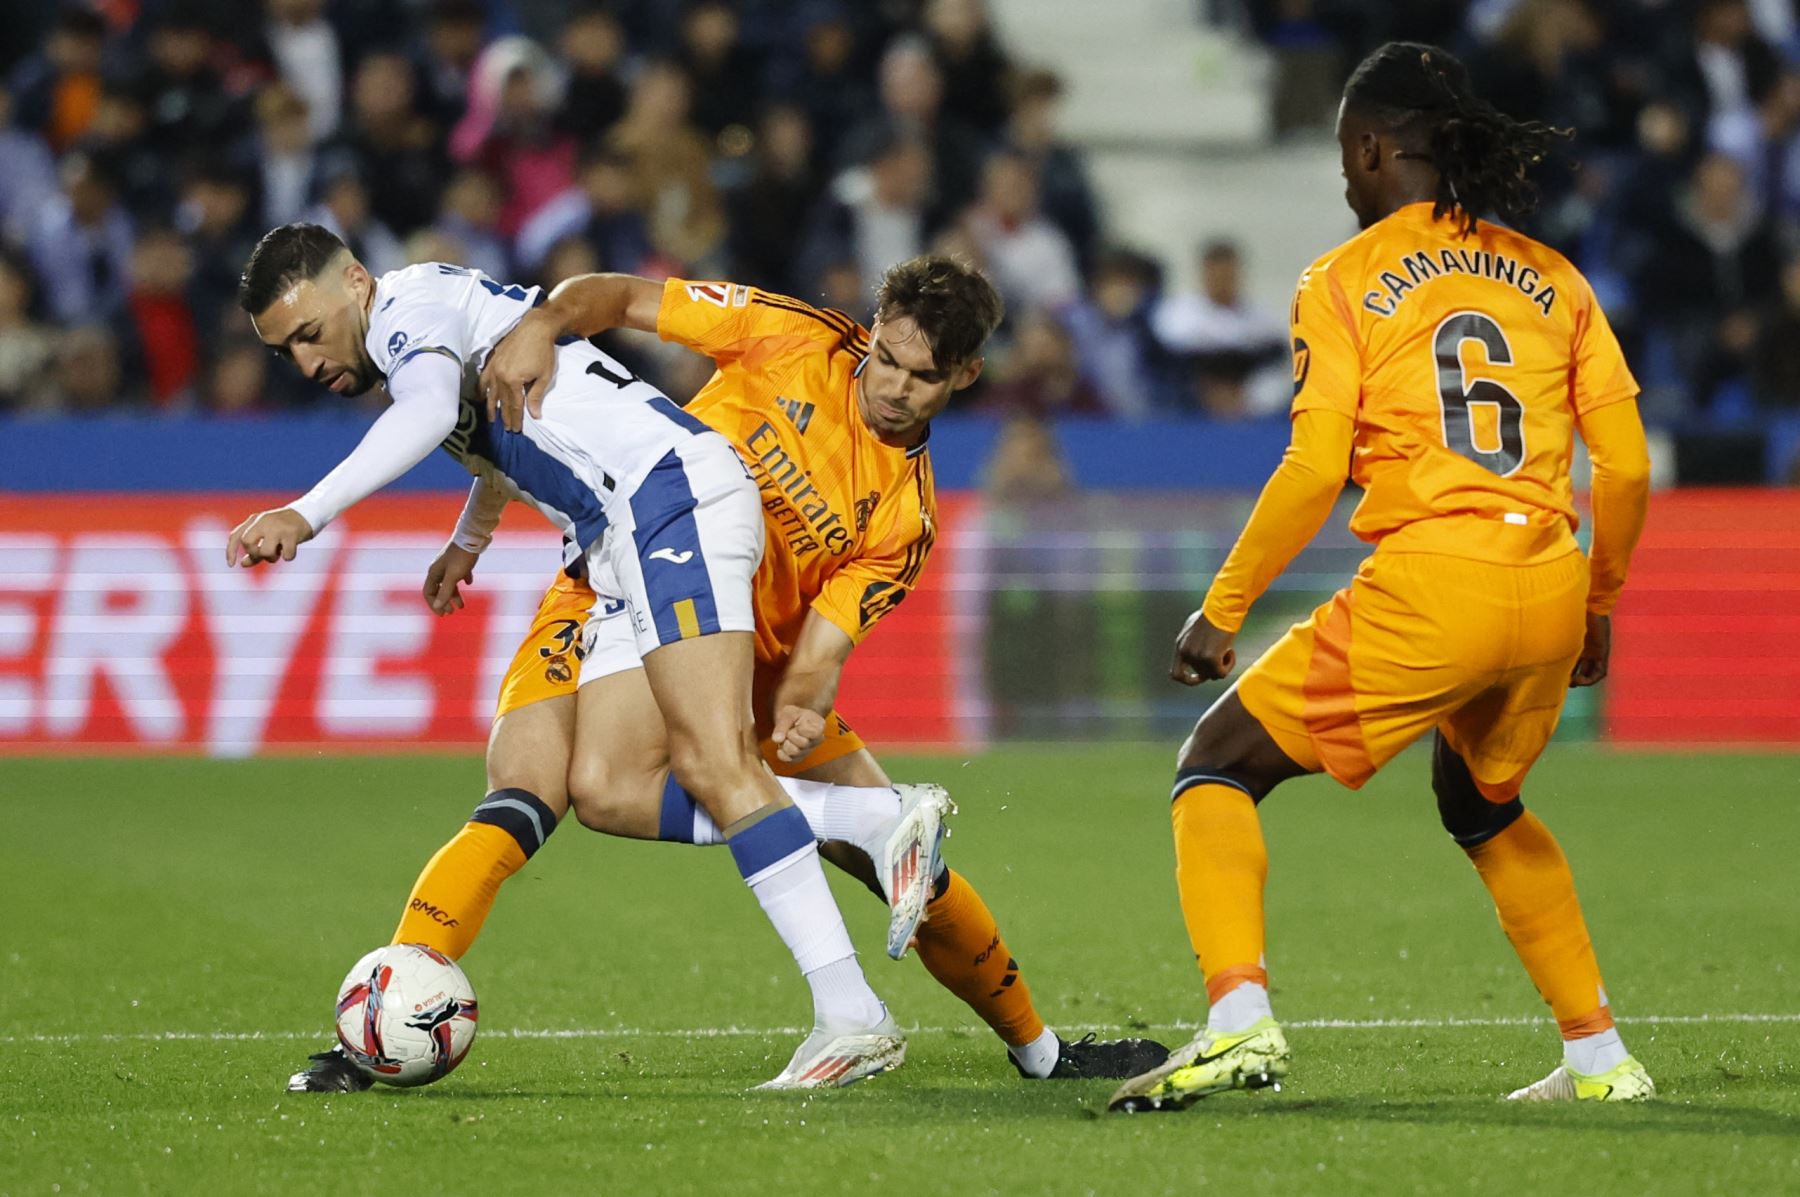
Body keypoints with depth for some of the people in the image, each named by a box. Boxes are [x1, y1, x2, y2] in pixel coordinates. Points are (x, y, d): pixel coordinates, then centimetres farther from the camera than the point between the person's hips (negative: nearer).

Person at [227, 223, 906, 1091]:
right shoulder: (417, 347, 28)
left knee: (713, 765, -20)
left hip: (670, 486, -10)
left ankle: (851, 1015, -26)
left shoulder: (415, 303, -2)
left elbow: (429, 411, -26)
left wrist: (307, 513, -36)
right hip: (624, 544, 10)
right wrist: (465, 541, 69)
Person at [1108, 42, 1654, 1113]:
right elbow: (1627, 466, 11)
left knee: (1217, 769, 7)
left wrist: (1222, 610, 1)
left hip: (1427, 583, -5)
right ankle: (1599, 1056, 26)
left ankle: (1239, 1019, -14)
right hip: (1549, 587, 5)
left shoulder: (1347, 281, 3)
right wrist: (1598, 606, 24)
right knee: (1485, 805, 32)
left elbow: (1314, 474, -6)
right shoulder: (1553, 279, 15)